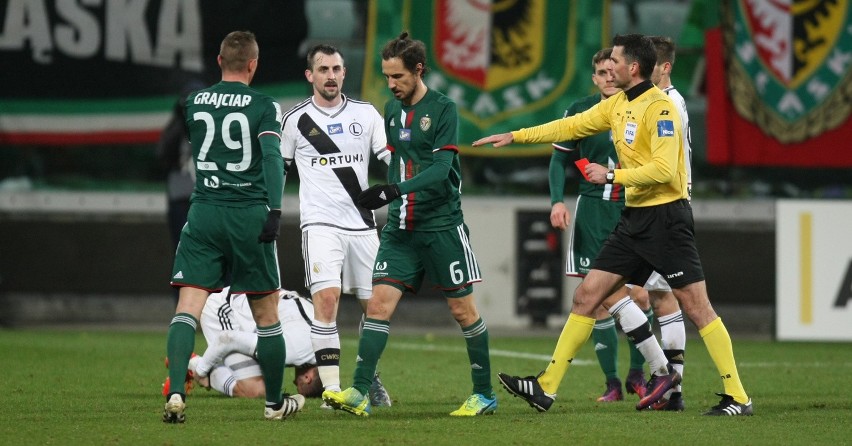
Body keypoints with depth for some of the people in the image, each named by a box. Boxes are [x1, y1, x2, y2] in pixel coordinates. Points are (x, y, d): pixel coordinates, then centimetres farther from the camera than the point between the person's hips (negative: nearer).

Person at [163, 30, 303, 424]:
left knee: (187, 308, -4)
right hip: (249, 213, -2)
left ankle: (175, 394, -23)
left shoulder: (193, 103, 8)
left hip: (204, 213, 2)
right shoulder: (264, 106, -2)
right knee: (266, 315, 11)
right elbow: (272, 157, -15)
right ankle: (275, 402, 21)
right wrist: (275, 210, -20)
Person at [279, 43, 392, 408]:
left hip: (362, 223, 3)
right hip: (320, 223, -3)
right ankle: (331, 388, -18)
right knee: (326, 299, -19)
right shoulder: (296, 120, 2)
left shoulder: (365, 114, 6)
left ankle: (369, 377, 29)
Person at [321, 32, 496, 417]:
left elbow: (440, 169, -19)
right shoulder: (392, 110, 10)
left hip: (442, 226, -6)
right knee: (379, 302, -7)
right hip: (400, 227, 6)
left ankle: (484, 395, 14)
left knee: (463, 309, 3)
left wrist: (393, 190, -29)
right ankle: (359, 393, -14)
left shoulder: (443, 109, -10)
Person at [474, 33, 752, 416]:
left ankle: (738, 397, -4)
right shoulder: (618, 104, 12)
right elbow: (572, 126, 22)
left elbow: (664, 168, -24)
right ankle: (546, 388, 8)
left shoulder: (659, 107, -15)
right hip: (634, 219, 9)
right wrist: (514, 136, 23)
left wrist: (612, 176, -18)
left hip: (666, 218, -9)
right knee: (586, 295, 6)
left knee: (696, 306, -8)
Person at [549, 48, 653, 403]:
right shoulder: (580, 111, 2)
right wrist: (557, 200, -5)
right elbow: (559, 159, 9)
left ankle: (637, 374, 10)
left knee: (639, 296, -9)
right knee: (599, 299, -1)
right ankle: (612, 383, 7)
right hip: (592, 211, 1)